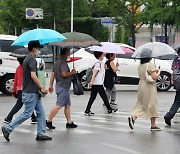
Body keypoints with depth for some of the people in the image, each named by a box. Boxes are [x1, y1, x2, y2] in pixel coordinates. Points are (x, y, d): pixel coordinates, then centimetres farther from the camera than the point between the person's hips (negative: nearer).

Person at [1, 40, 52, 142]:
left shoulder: (27, 59, 17)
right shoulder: (32, 59, -14)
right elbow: (33, 75, -23)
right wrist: (42, 87, -18)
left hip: (34, 92, 10)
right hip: (30, 93, -10)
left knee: (41, 113, 9)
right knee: (27, 114, -6)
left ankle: (41, 134, 10)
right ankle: (8, 128, -1)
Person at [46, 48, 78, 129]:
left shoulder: (57, 62, 16)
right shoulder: (63, 62, -14)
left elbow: (52, 74, 16)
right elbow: (64, 74, -24)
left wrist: (51, 85, 17)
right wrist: (72, 72, -9)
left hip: (60, 86, 10)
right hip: (63, 87, -10)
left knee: (67, 105, 12)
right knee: (59, 105, -10)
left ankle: (69, 122, 13)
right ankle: (48, 121, -10)